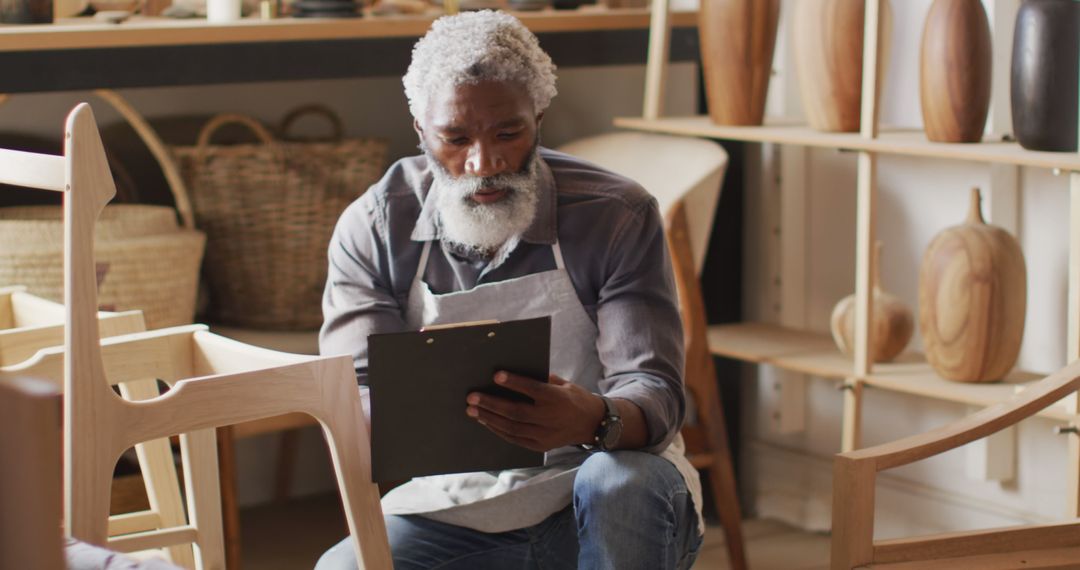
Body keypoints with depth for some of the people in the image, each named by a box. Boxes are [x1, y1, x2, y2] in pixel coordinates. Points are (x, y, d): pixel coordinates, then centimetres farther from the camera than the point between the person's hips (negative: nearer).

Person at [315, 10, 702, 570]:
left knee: (624, 482, -36)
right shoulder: (374, 228, -2)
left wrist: (596, 420, -41)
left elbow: (653, 391, -15)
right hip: (449, 514, 0)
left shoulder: (618, 215, -8)